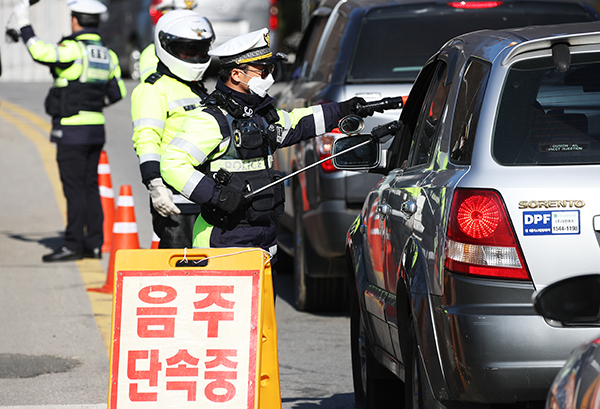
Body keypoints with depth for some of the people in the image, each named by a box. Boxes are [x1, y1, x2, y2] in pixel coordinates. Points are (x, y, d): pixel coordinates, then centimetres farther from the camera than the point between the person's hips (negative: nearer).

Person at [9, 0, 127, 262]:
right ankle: (94, 243, 12)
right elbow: (116, 93, 15)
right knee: (90, 186, 11)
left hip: (72, 130, -8)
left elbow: (42, 53, -28)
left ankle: (73, 245, -6)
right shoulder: (106, 54, 10)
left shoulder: (74, 49, -14)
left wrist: (23, 25, -18)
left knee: (74, 188, -6)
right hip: (96, 129, 8)